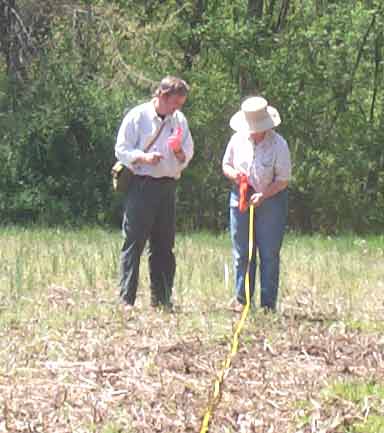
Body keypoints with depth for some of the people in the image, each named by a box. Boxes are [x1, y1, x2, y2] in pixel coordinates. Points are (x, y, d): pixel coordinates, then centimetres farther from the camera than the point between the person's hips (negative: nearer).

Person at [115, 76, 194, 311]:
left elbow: (188, 155, 16)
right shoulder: (137, 116, -2)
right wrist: (143, 157, -19)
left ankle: (161, 300, 14)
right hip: (141, 185, -5)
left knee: (164, 246, 8)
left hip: (168, 186, 5)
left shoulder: (179, 120, 12)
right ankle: (126, 300, -5)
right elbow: (122, 151, -3)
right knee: (134, 243, -6)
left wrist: (180, 152, -6)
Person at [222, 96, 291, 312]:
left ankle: (268, 303, 4)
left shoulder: (279, 145, -13)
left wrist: (263, 195, -24)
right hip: (241, 198, 3)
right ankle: (242, 299, 14)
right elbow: (226, 164, 12)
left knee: (269, 254, -2)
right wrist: (233, 174, -12)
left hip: (271, 199, -3)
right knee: (242, 253, 5)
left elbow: (283, 179, -10)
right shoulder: (237, 140, -2)